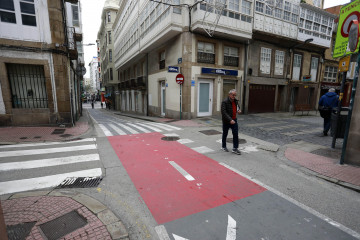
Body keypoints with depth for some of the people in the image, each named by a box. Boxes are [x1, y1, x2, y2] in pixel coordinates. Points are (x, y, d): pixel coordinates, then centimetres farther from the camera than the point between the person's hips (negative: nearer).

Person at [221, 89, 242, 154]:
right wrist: (230, 120, -31)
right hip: (226, 121, -5)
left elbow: (238, 107, 22)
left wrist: (239, 110, -3)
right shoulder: (225, 102, -16)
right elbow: (223, 112, -24)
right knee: (225, 134, 10)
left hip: (234, 120, 5)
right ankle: (223, 147, 29)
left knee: (236, 134, 0)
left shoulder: (236, 101, 5)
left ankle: (235, 148, 9)